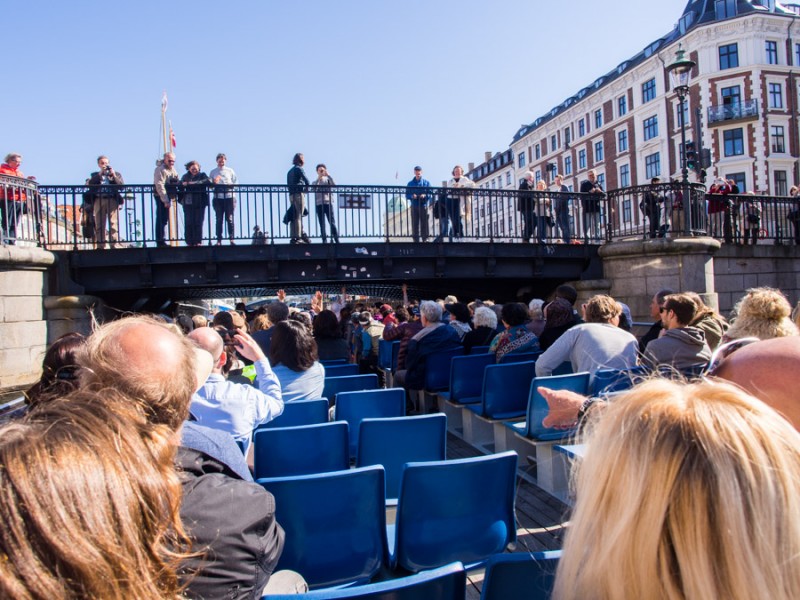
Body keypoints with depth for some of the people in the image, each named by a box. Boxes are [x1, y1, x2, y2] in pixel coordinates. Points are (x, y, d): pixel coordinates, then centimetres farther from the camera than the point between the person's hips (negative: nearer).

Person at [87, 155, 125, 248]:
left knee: (113, 223, -11)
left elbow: (121, 185, 4)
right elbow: (90, 184, 1)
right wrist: (100, 173, 1)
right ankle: (100, 246, -5)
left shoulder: (116, 174, 20)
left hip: (112, 200, -1)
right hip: (99, 200, 1)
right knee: (99, 225, -4)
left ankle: (115, 244, -16)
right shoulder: (95, 175, 22)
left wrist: (113, 174, -4)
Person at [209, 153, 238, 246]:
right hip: (218, 198, 1)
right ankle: (219, 240, 0)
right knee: (219, 219, -2)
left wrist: (230, 185, -10)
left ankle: (231, 239, -2)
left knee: (230, 219, -4)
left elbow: (236, 182, 9)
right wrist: (214, 183, -12)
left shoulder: (230, 171, 15)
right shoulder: (213, 172, 15)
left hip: (229, 197, -1)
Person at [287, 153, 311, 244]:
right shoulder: (299, 169, -4)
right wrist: (307, 186, 3)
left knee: (293, 217, 6)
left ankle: (294, 237, 4)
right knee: (299, 216, -9)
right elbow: (307, 181, -14)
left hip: (291, 195, 8)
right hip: (299, 194, -8)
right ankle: (298, 237, -12)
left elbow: (288, 184, 16)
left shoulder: (290, 171, 20)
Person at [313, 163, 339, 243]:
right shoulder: (315, 182, 17)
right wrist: (319, 178, -9)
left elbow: (334, 185, -7)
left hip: (328, 203, -2)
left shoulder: (328, 179, 14)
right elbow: (314, 189, -5)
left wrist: (328, 175, -10)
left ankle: (336, 240, -10)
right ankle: (324, 240, -2)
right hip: (319, 204, 2)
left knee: (332, 222, -8)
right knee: (322, 224, -1)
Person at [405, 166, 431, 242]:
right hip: (414, 206, 1)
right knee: (414, 224, 0)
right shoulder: (410, 183, 11)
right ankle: (415, 239, 5)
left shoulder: (426, 182, 9)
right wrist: (412, 196, -14)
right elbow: (407, 195, 7)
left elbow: (430, 194, 4)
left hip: (423, 206, -1)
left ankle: (425, 239, 2)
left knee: (424, 224, -2)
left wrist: (425, 195, -16)